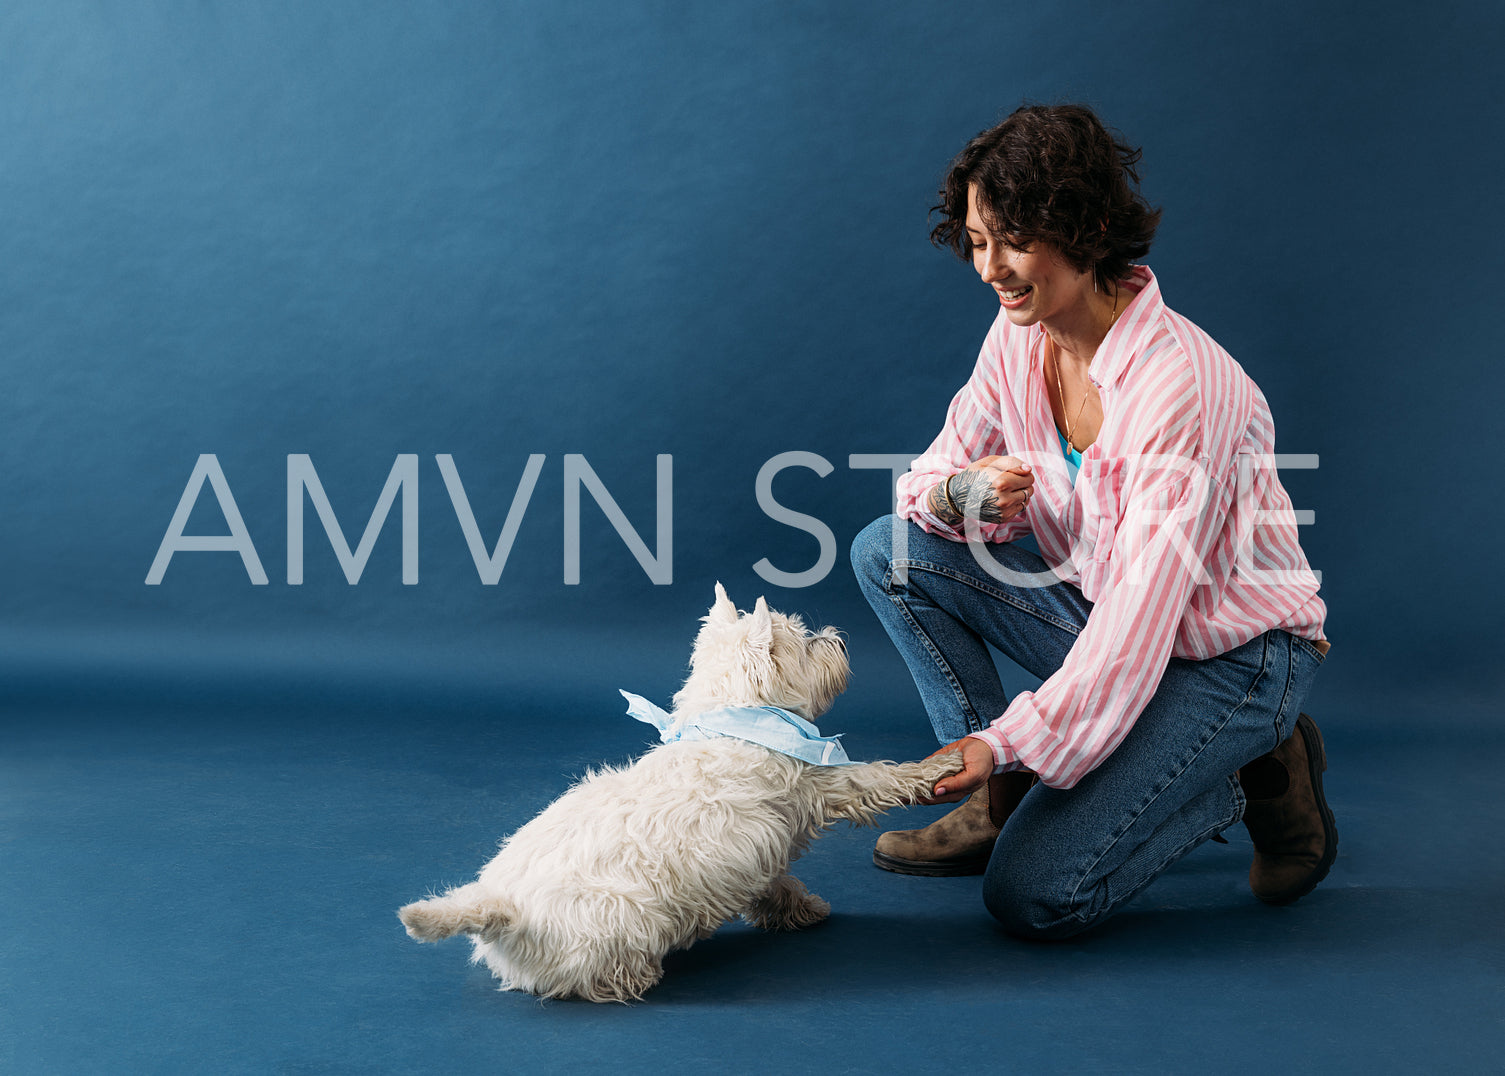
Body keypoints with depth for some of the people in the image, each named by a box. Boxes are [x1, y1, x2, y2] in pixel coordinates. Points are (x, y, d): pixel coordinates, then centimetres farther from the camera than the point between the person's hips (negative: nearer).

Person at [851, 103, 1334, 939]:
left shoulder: (1180, 385, -29)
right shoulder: (1021, 336, -6)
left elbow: (1143, 609, -31)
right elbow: (937, 473, 5)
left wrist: (1007, 740, -34)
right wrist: (962, 493, -21)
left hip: (1228, 655, -7)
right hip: (1103, 609, 8)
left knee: (1035, 895, -18)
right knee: (890, 550, -6)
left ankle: (1254, 777, 4)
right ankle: (1006, 800, 2)